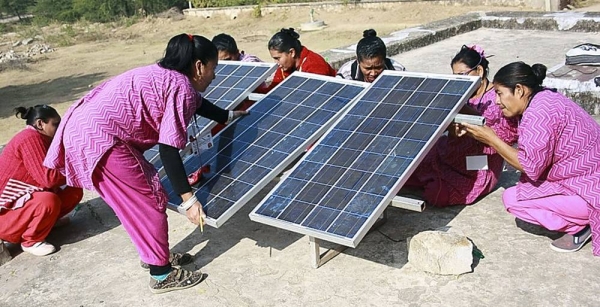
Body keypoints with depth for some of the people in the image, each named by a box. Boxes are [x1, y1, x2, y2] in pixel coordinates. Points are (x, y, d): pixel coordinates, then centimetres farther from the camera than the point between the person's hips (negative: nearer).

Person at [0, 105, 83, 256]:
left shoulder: (40, 139, 8)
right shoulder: (30, 137, -21)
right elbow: (48, 178, -29)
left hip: (22, 202, 9)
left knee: (75, 191, 0)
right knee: (49, 200, -36)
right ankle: (30, 241, -11)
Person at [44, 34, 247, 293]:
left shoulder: (166, 76, 18)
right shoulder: (182, 87, -12)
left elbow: (197, 103, 37)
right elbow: (168, 149, -17)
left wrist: (231, 116, 53)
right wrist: (188, 199, -14)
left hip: (83, 127, 10)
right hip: (98, 138, -10)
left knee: (140, 196, 21)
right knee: (149, 200, 3)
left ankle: (154, 254, 37)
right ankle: (162, 275, 16)